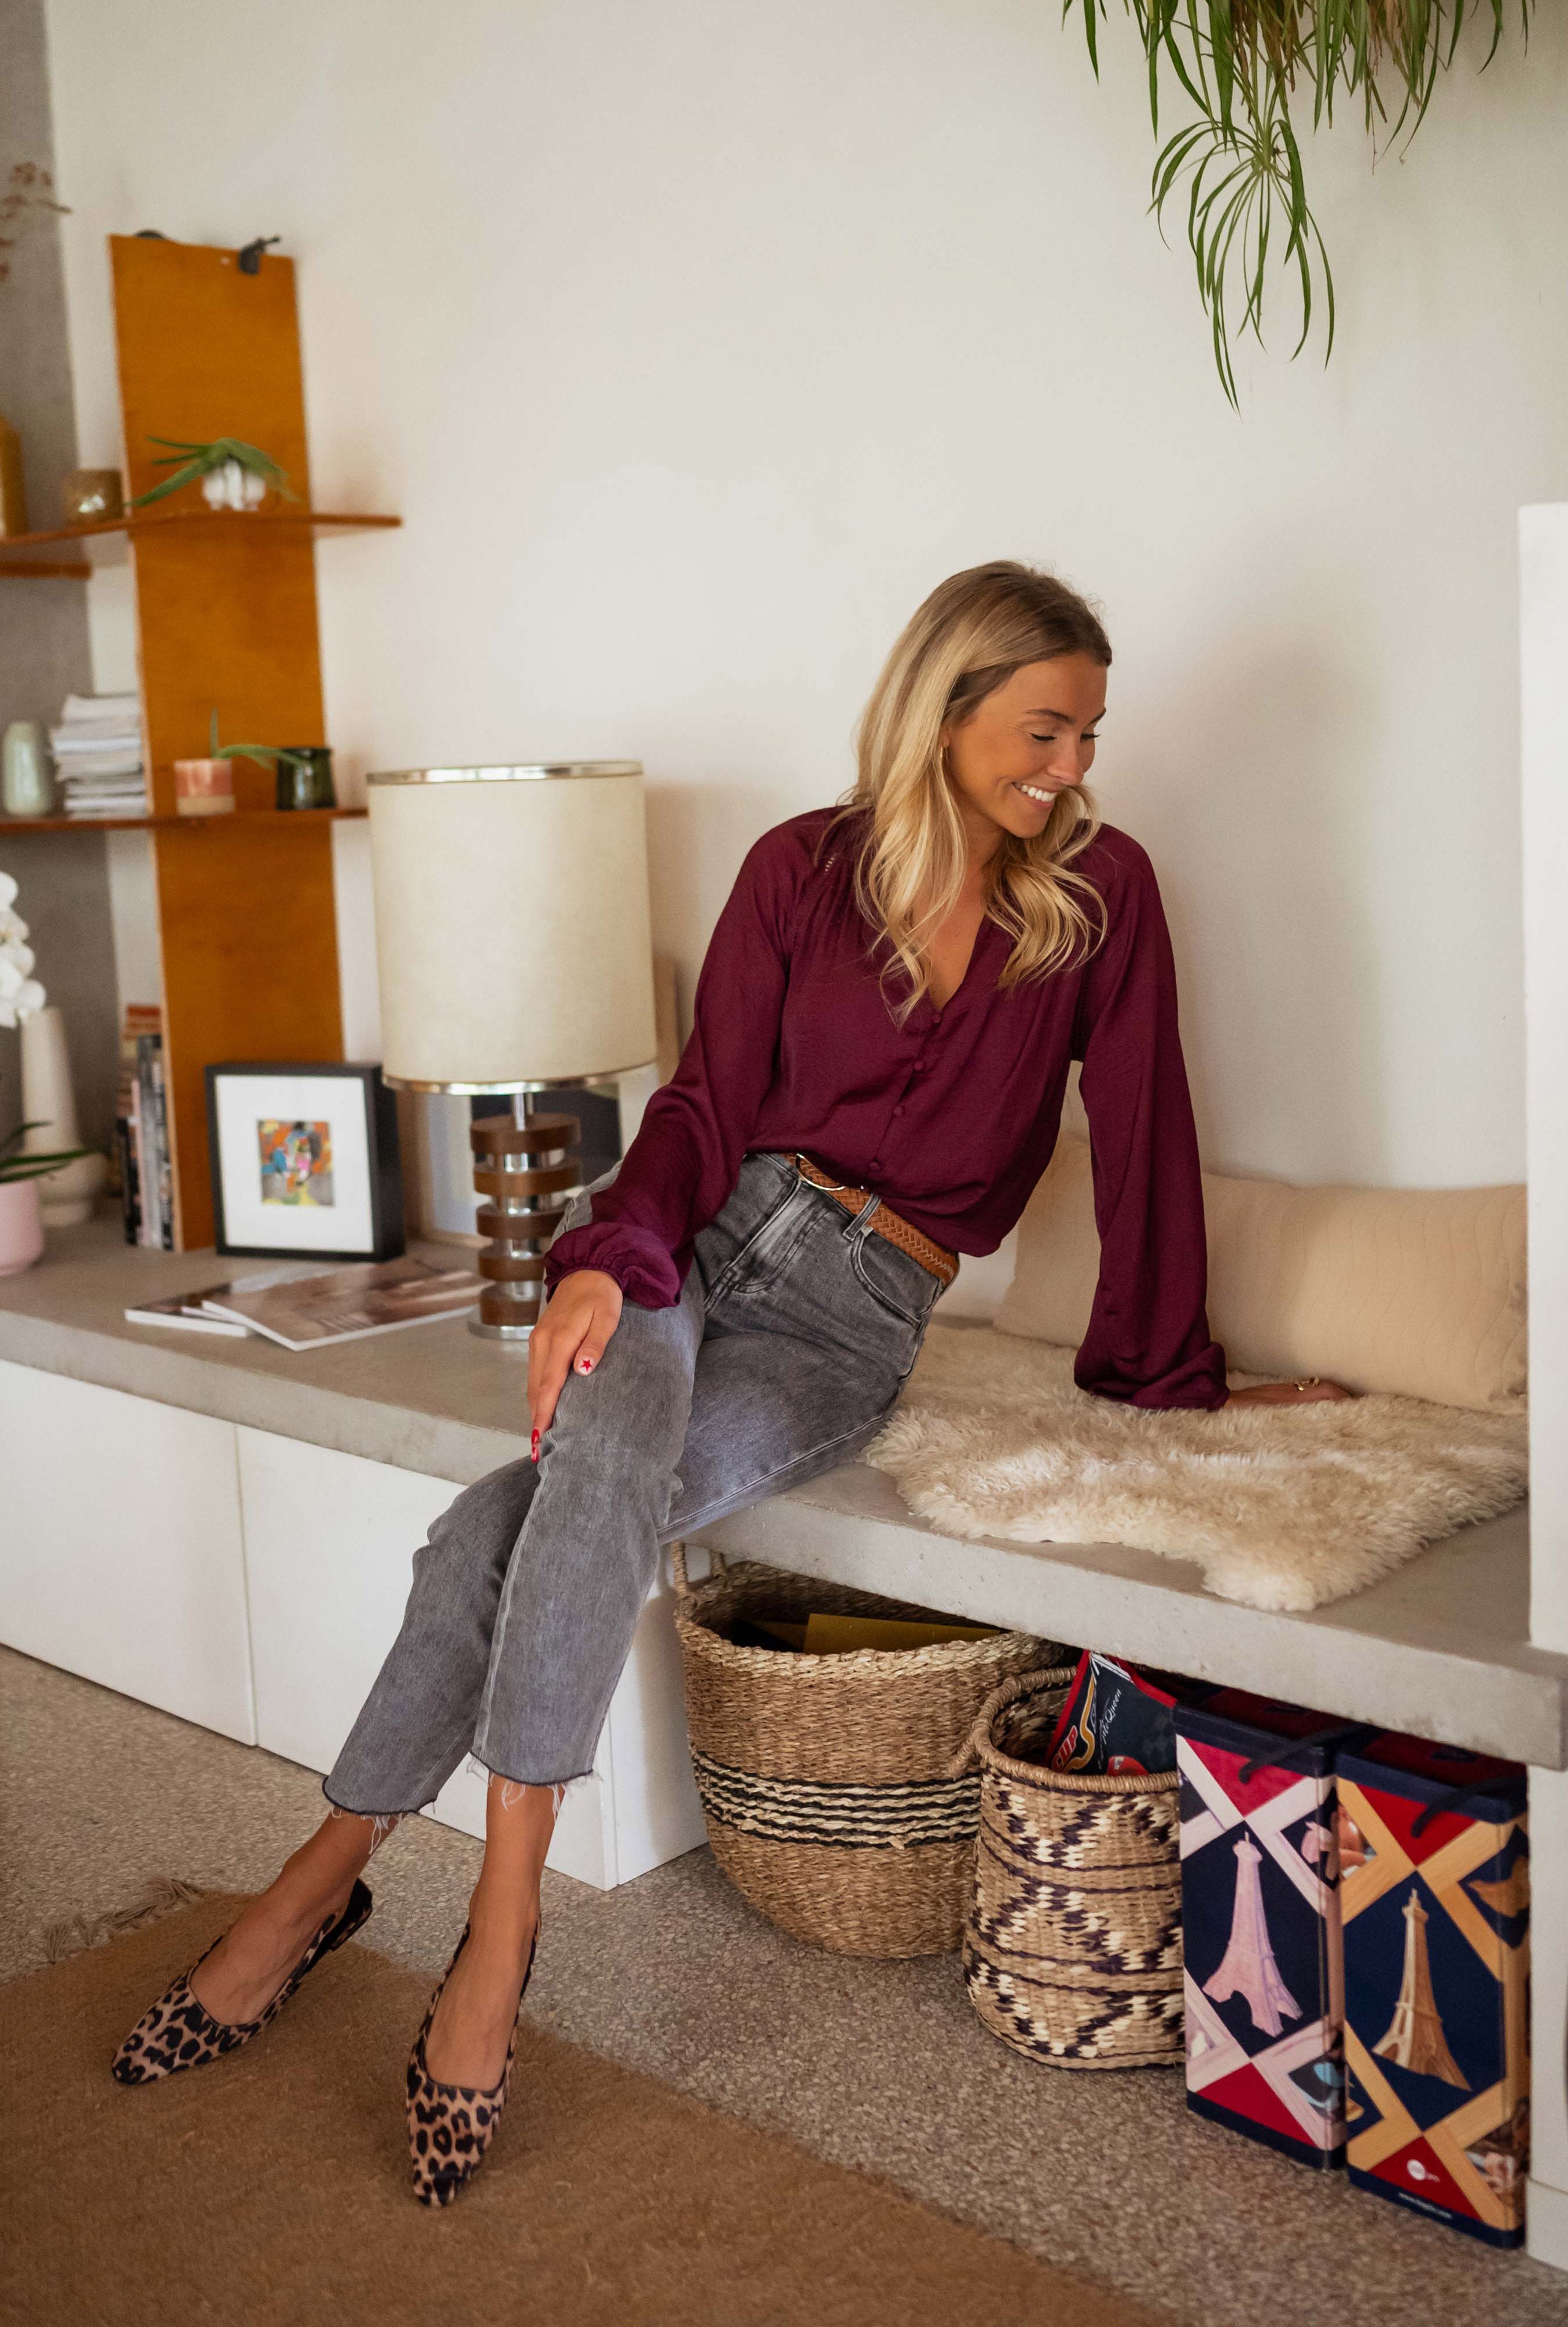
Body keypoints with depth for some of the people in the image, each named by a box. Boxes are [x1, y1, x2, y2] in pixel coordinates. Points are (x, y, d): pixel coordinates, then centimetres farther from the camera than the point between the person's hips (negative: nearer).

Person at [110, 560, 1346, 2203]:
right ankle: (503, 1920, -22)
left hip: (859, 1321, -1)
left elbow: (1144, 1143, 5)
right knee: (606, 1447, -32)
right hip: (715, 1232, 1)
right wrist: (602, 1256, -19)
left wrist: (1173, 1377, 9)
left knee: (532, 1531, -26)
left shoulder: (1100, 894, 1)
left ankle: (323, 1881, -15)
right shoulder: (801, 869, 2)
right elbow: (707, 1104, -1)